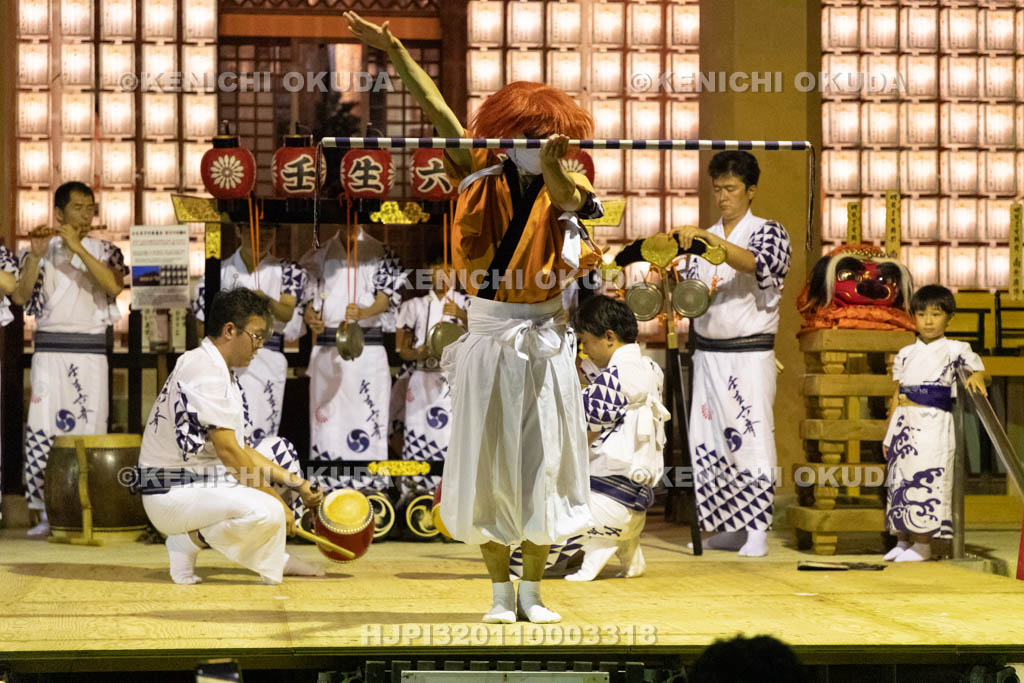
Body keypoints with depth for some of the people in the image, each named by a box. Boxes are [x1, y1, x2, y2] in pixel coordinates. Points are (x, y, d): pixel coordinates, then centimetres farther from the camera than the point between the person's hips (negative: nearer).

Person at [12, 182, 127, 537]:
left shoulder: (104, 251, 10)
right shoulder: (41, 250, 9)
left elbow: (114, 285, -11)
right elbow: (20, 297, -2)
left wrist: (77, 247, -15)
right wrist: (35, 256, -15)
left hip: (91, 350, 1)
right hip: (50, 348, 0)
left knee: (91, 430, -4)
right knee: (43, 429, -10)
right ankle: (43, 515, -6)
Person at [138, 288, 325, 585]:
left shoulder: (220, 372, 16)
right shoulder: (205, 371, -17)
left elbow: (242, 449, 14)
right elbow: (228, 451, -22)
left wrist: (295, 482, 5)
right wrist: (274, 500, -16)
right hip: (172, 495, -11)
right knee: (267, 513, -31)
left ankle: (271, 558, 12)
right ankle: (191, 541, -7)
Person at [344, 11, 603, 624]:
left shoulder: (562, 189, -4)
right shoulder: (483, 175, 0)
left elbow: (563, 194, -29)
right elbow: (437, 110, -3)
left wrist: (554, 163, -52)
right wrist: (394, 49, -7)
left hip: (544, 344, -1)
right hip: (488, 341, 1)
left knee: (541, 463, 2)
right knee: (487, 465, 2)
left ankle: (532, 591, 13)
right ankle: (501, 589, 13)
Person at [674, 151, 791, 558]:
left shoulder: (769, 233, -2)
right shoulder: (703, 239, 16)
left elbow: (757, 263, -24)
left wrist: (709, 239, -33)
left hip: (750, 354, -6)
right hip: (707, 353, 6)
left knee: (752, 440, -9)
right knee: (708, 444, 5)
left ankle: (757, 531, -5)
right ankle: (729, 527, 14)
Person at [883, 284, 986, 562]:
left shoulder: (955, 350, 2)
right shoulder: (905, 354, 14)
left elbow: (979, 369, 4)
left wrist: (977, 376, -21)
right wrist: (888, 433, 14)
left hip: (933, 424, -5)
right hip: (903, 424, 5)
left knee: (926, 479, -8)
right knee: (899, 479, 6)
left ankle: (922, 545, -1)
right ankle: (903, 540, 17)